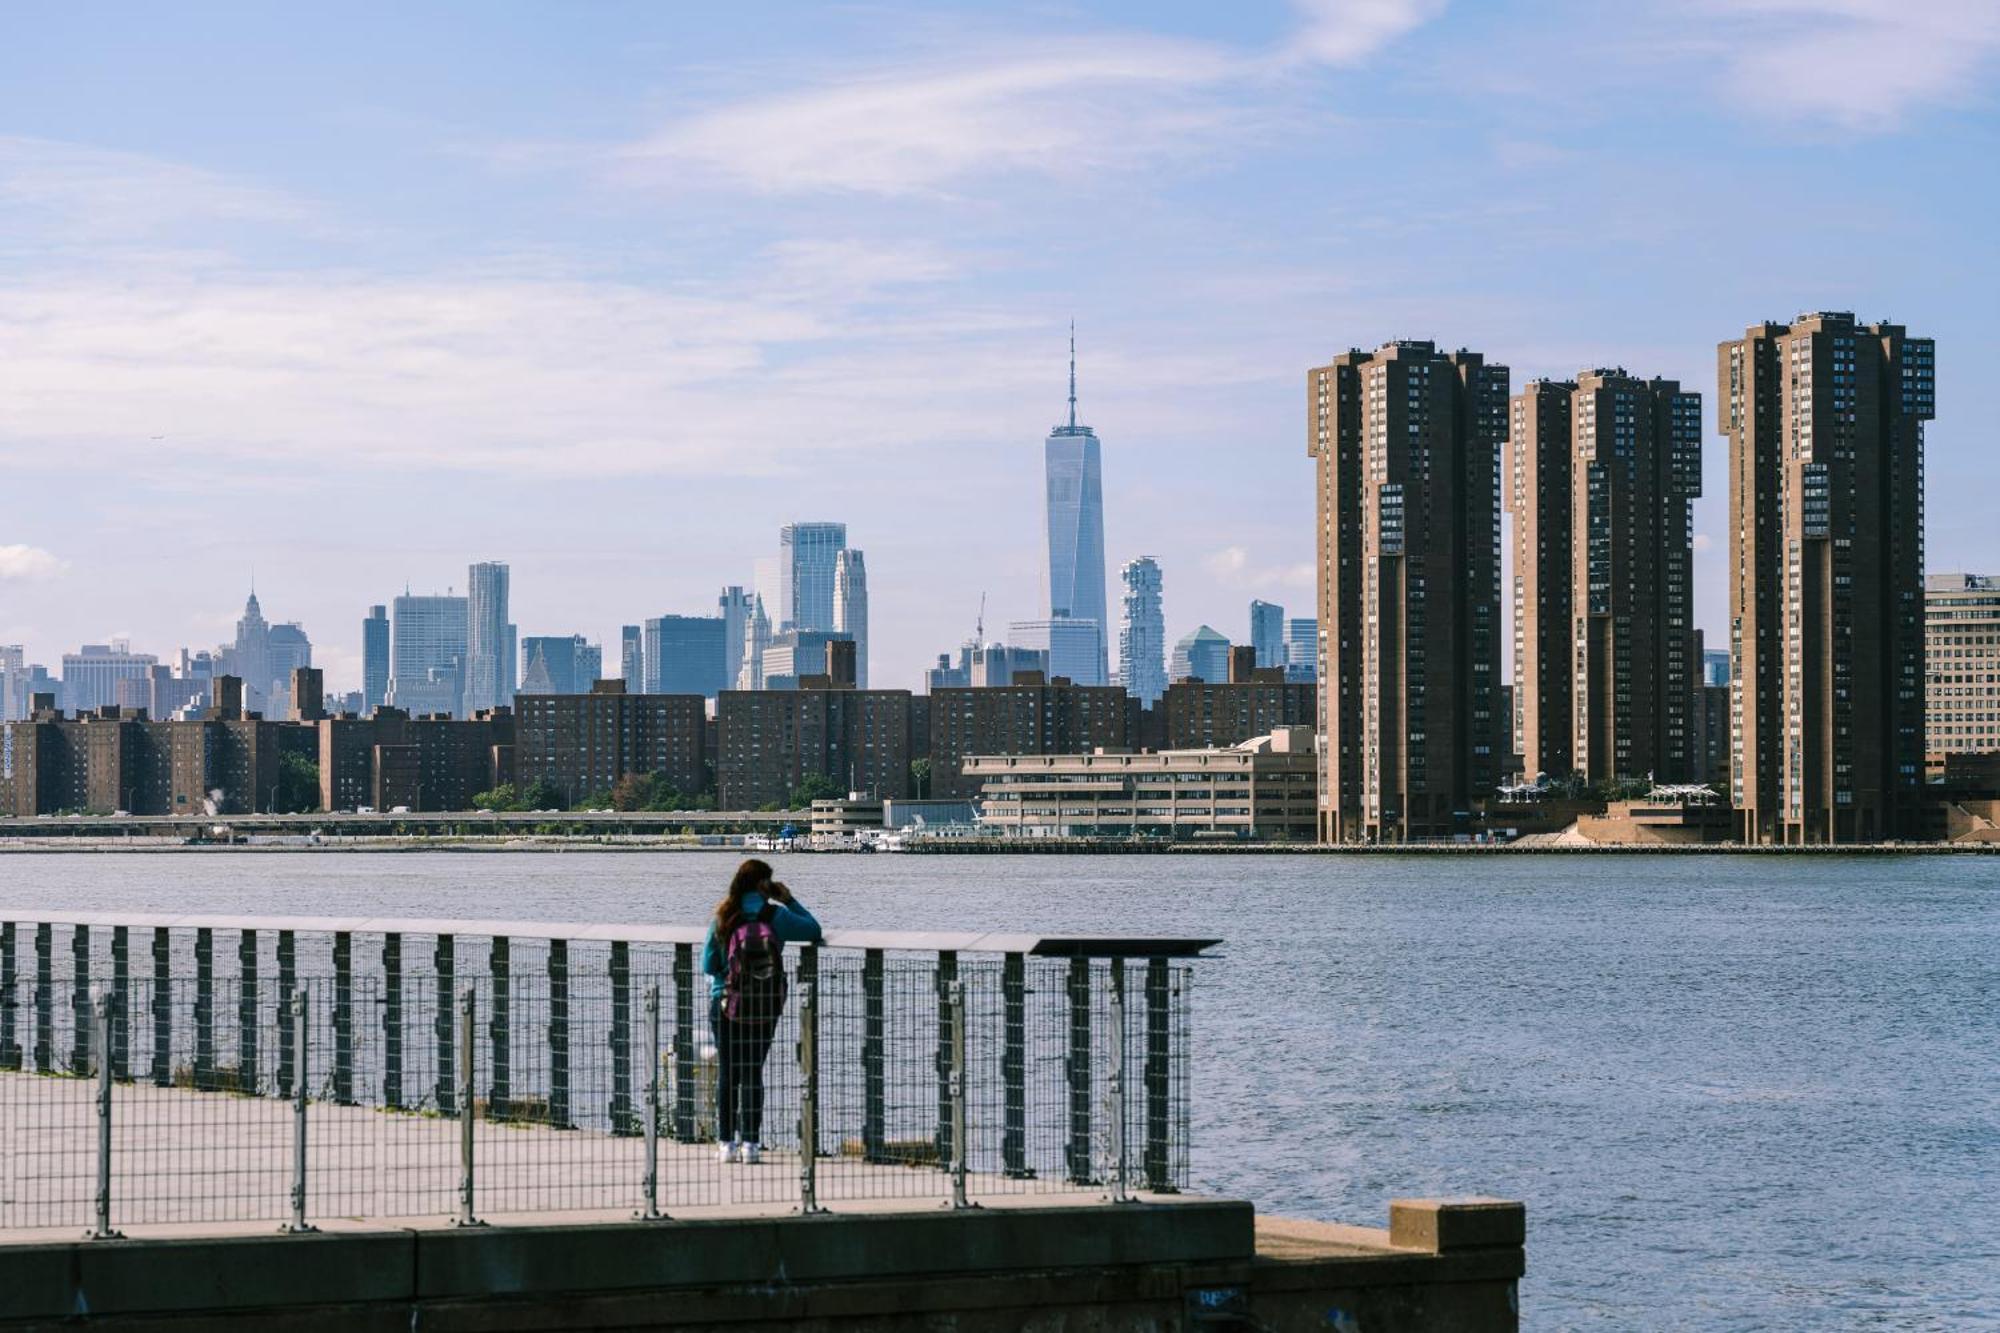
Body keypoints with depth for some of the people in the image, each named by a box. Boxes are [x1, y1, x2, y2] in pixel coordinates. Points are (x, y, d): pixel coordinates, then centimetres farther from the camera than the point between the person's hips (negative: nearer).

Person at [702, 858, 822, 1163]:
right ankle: (750, 1142, 2)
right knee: (752, 1072, 6)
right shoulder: (775, 916, -8)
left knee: (726, 1073, 10)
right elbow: (813, 931, 2)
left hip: (724, 1004, 1)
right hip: (765, 1006, -1)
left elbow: (709, 966, 0)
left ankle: (726, 1142, 8)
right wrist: (789, 900, 9)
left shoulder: (722, 919, -3)